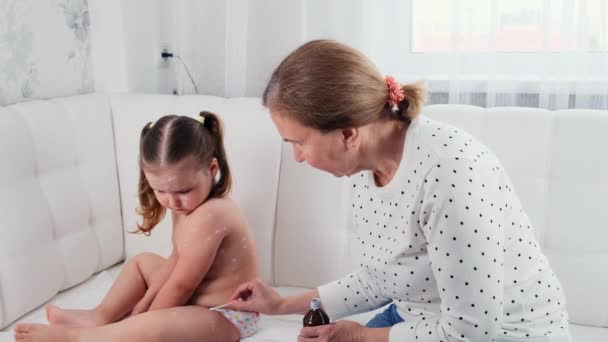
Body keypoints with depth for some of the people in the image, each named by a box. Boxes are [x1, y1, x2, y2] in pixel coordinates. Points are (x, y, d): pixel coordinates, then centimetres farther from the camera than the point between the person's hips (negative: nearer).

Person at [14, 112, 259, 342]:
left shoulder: (209, 215, -29)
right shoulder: (188, 205, 3)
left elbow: (180, 286, -24)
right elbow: (175, 262, 10)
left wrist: (146, 319, -14)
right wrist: (144, 303, 3)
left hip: (224, 316, -10)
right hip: (195, 301, 11)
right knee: (142, 261, 24)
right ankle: (102, 316, 7)